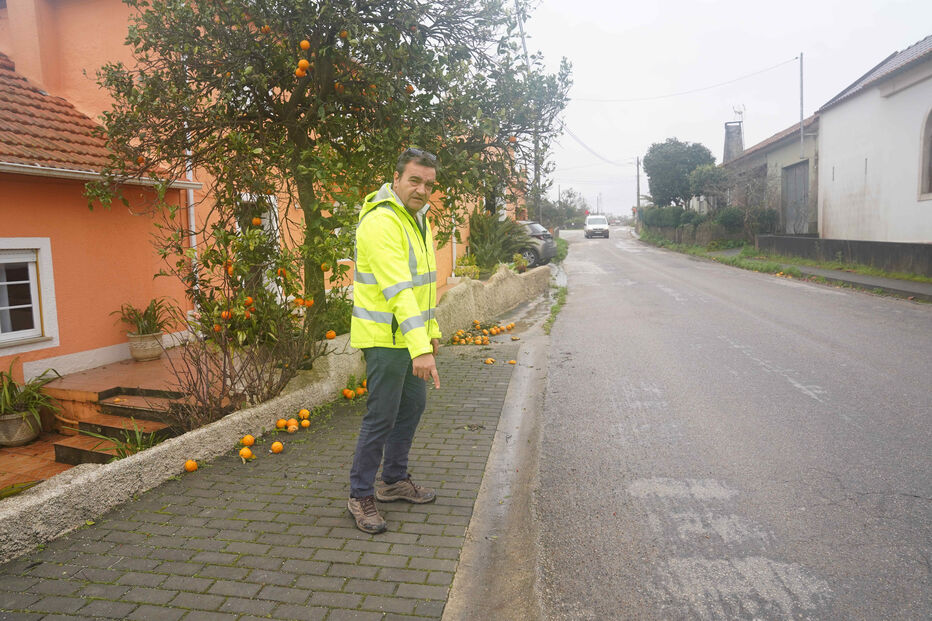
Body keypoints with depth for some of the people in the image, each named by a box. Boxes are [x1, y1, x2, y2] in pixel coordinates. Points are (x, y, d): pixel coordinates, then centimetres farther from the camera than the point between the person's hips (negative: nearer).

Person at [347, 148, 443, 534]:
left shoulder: (417, 220, 11)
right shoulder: (381, 222, -21)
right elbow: (398, 289, -31)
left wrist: (431, 331, 19)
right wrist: (420, 349, -37)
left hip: (412, 335, 10)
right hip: (385, 338, -10)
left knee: (412, 406, 18)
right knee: (381, 417, -2)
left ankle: (394, 480, 34)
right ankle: (360, 495, 16)